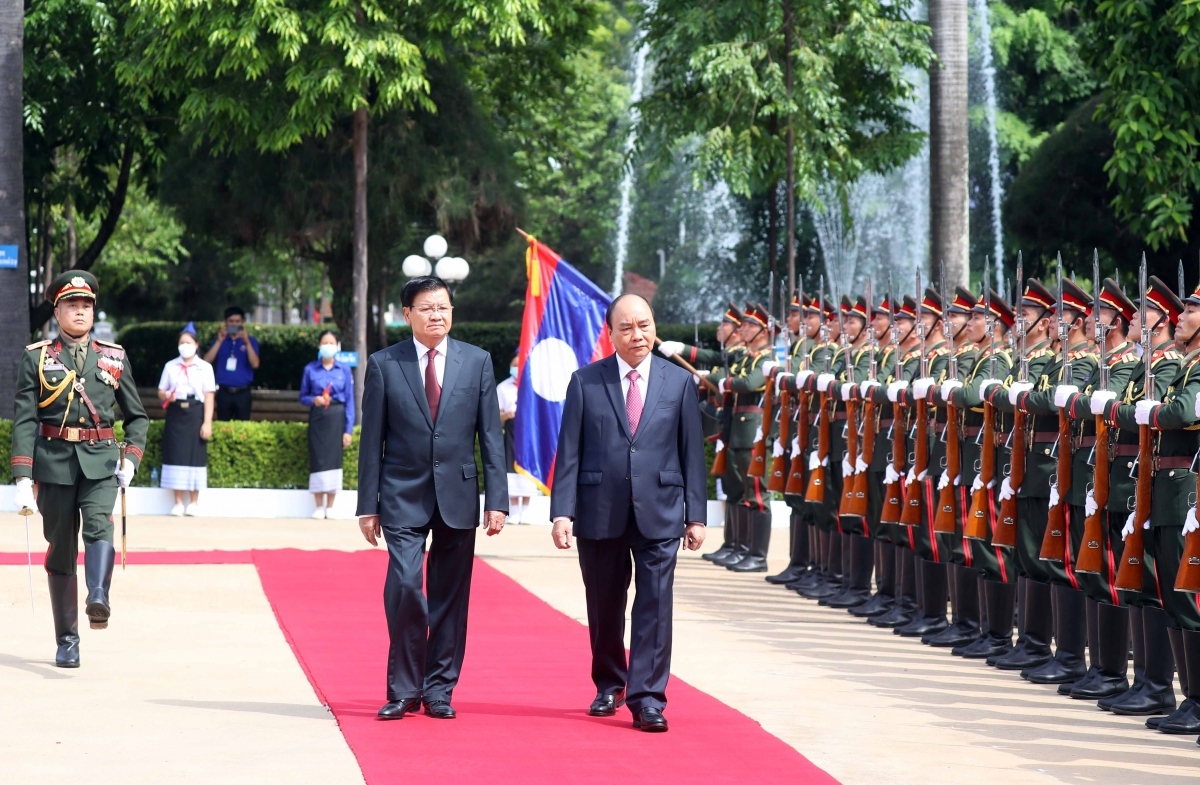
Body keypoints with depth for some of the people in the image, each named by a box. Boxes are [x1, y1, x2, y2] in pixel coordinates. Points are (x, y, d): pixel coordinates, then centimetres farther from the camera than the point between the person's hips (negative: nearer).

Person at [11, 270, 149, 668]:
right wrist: (23, 478, -11)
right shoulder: (36, 358, 2)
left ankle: (98, 599, -45)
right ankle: (66, 641, 10)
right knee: (61, 549, 3)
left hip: (100, 461, 1)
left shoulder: (114, 358, 9)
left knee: (99, 524, -26)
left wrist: (130, 458, -1)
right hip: (54, 463, -1)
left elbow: (137, 416, 16)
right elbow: (24, 420, -3)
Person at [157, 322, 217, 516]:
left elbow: (209, 396, -1)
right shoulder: (170, 366, 10)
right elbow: (161, 392, 11)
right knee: (176, 455, 0)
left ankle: (194, 502, 8)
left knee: (195, 455, 0)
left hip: (195, 414, -2)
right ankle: (178, 502, 6)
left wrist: (207, 423, -8)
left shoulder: (204, 368, 4)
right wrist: (167, 396, -13)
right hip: (175, 413, 2)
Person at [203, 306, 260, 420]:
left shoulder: (250, 341, 5)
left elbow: (255, 364, -9)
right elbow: (207, 361, -3)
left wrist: (247, 342, -19)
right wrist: (219, 341, -12)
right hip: (224, 392, 2)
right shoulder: (220, 341, 10)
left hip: (243, 393, -2)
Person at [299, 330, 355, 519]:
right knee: (317, 459, -3)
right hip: (317, 417, 0)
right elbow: (303, 397, 9)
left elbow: (350, 401, 2)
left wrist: (348, 429, -4)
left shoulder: (344, 370, 3)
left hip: (337, 418, 0)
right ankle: (319, 507, 4)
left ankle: (330, 507, 6)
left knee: (334, 459, -1)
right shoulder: (310, 369, 3)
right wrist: (313, 400, -14)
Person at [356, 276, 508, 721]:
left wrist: (497, 500, -2)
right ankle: (404, 690, -2)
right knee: (404, 587, -14)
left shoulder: (477, 362, 6)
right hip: (403, 498, -2)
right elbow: (372, 441, 3)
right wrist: (368, 505, -1)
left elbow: (491, 436, 5)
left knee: (450, 597, 4)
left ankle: (439, 689, 14)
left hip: (457, 496, 2)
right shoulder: (383, 365, 2)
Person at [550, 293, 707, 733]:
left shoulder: (679, 382, 5)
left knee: (655, 606, -7)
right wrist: (562, 511, -7)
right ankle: (609, 685, 29)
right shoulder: (585, 382, 3)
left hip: (659, 514, 0)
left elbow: (692, 453, 6)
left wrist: (696, 515, 1)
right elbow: (569, 452, 1)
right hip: (600, 513, 0)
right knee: (604, 608, 10)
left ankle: (647, 697, -5)